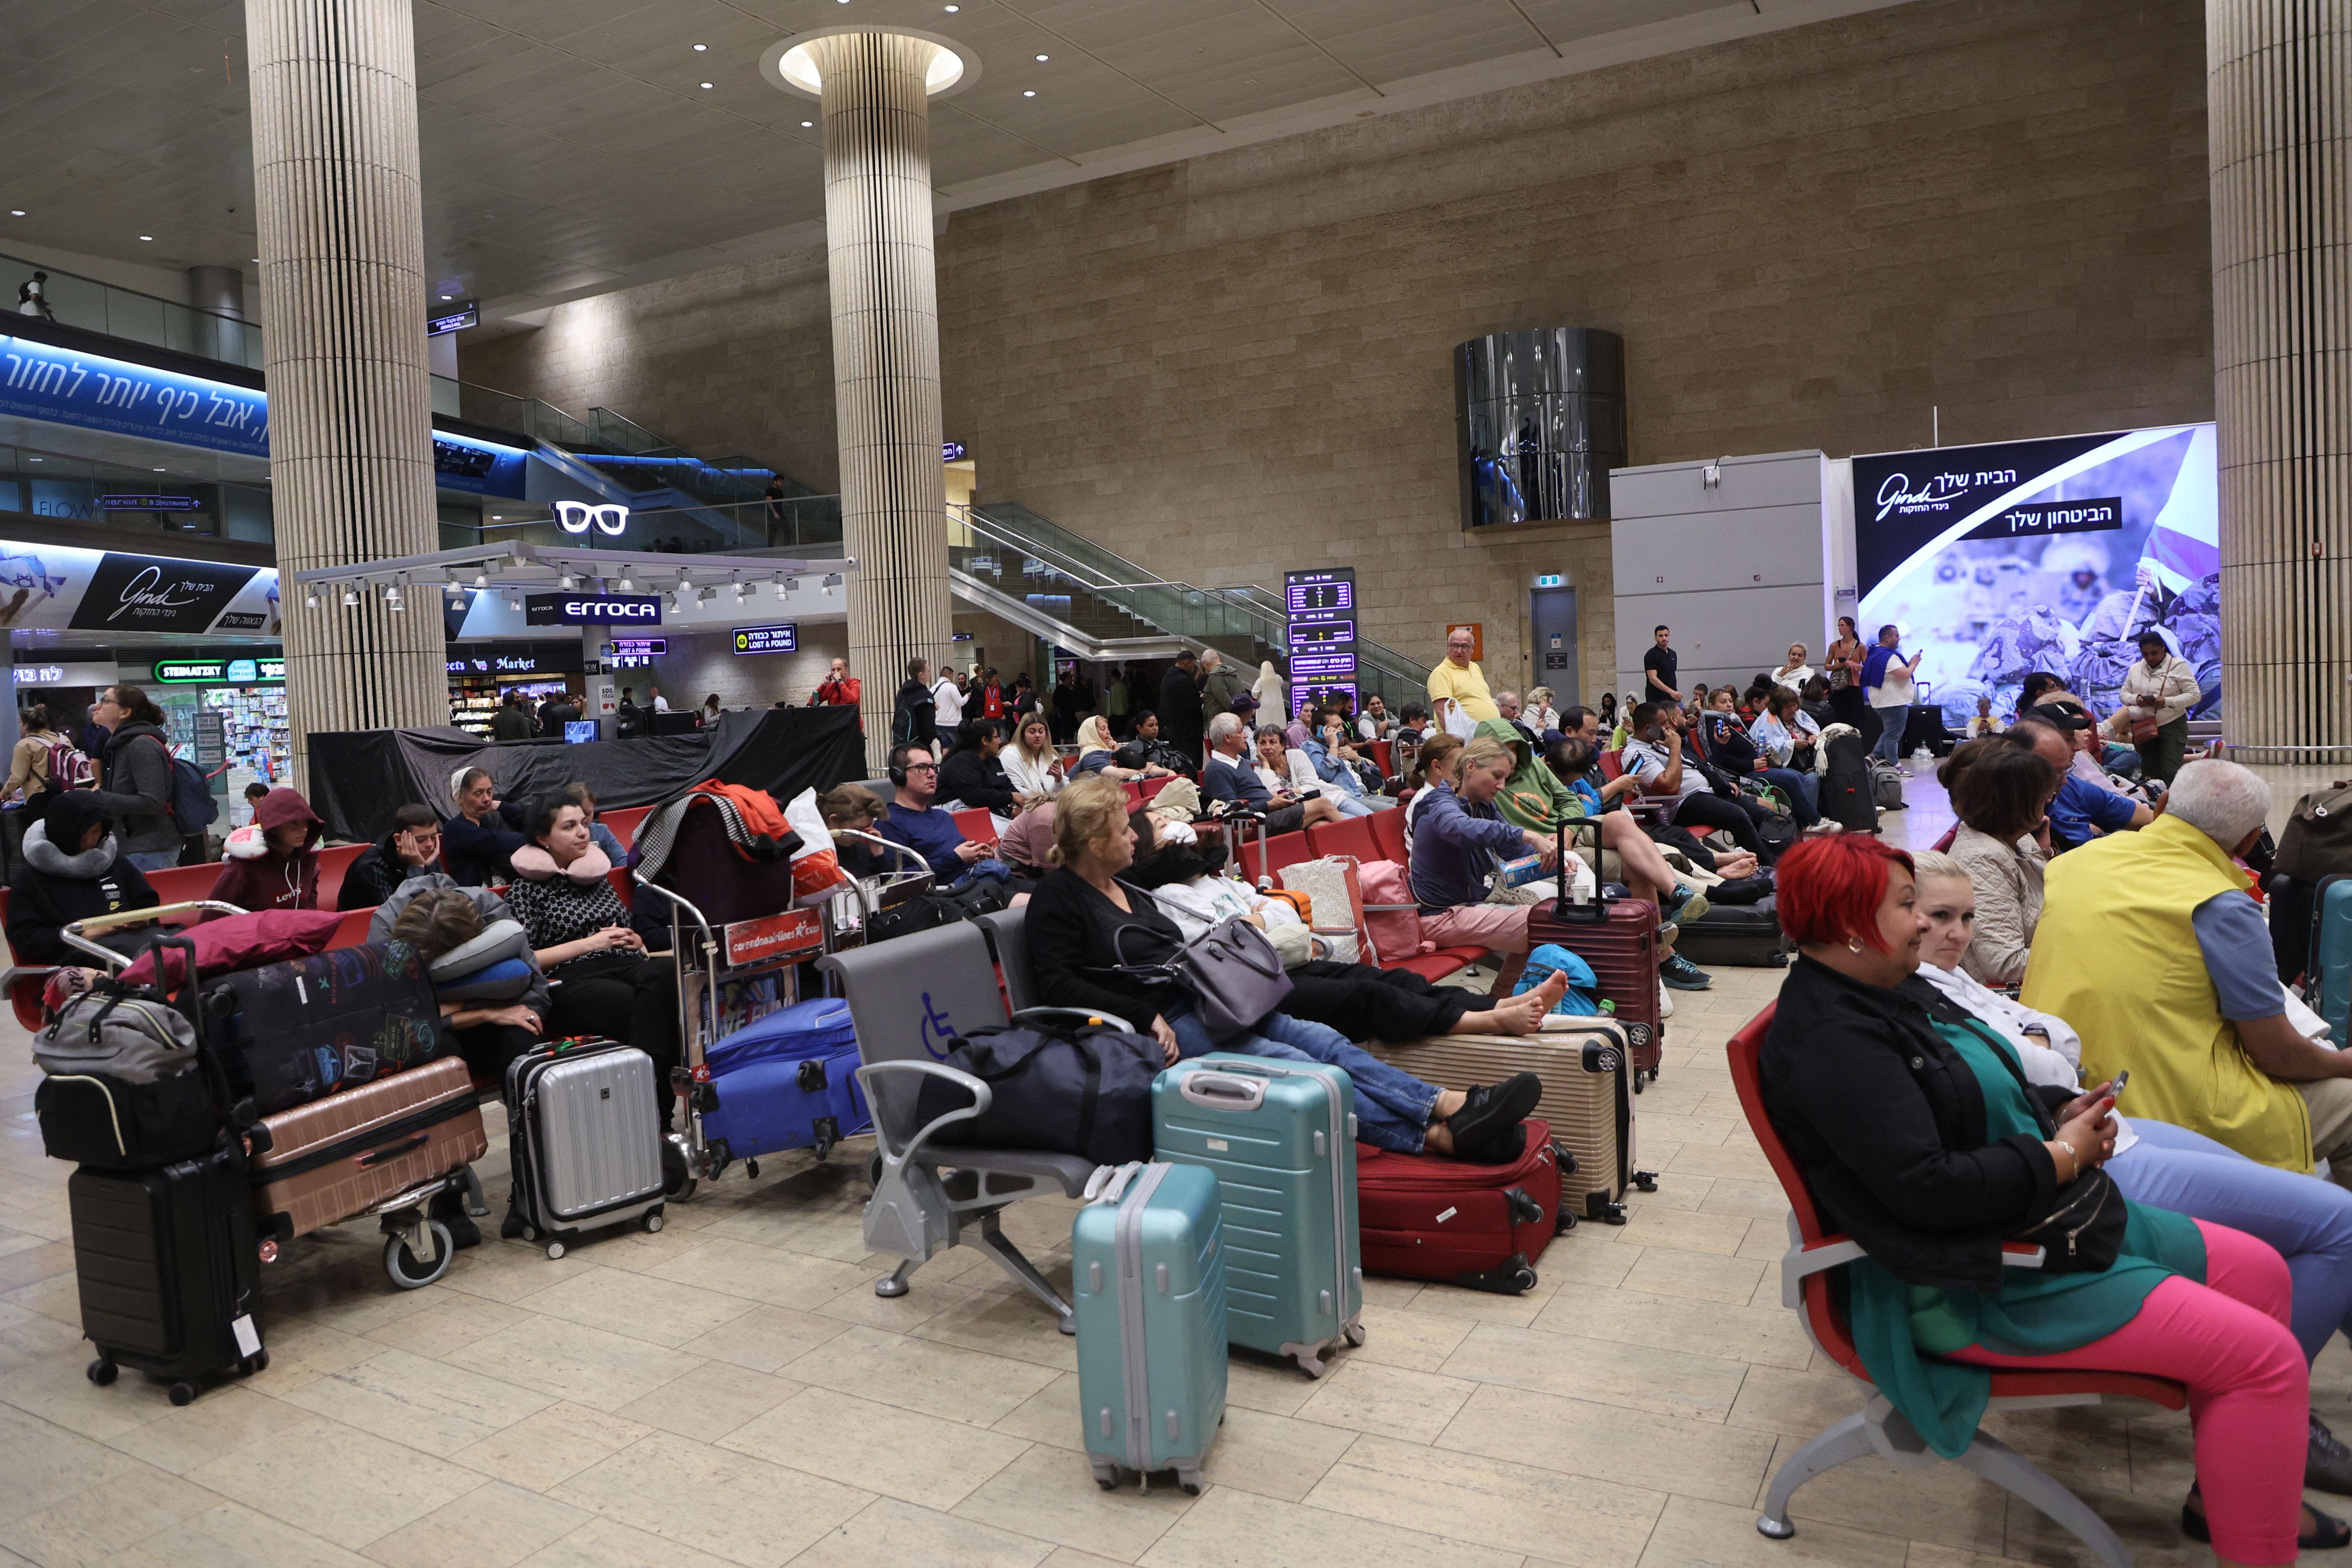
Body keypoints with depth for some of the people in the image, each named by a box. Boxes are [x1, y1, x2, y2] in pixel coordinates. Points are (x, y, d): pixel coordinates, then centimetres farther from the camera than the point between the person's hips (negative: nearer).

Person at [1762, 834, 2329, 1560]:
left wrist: (2063, 1111, 1)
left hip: (2035, 1221, 11)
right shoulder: (1828, 1040, -25)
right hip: (1973, 1283, -11)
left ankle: (2222, 1492, 28)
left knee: (2258, 1270, 15)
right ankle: (2255, 1549, 6)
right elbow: (1925, 1186, -29)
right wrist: (2061, 1158, -16)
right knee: (2265, 1355, -11)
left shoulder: (1896, 989, 8)